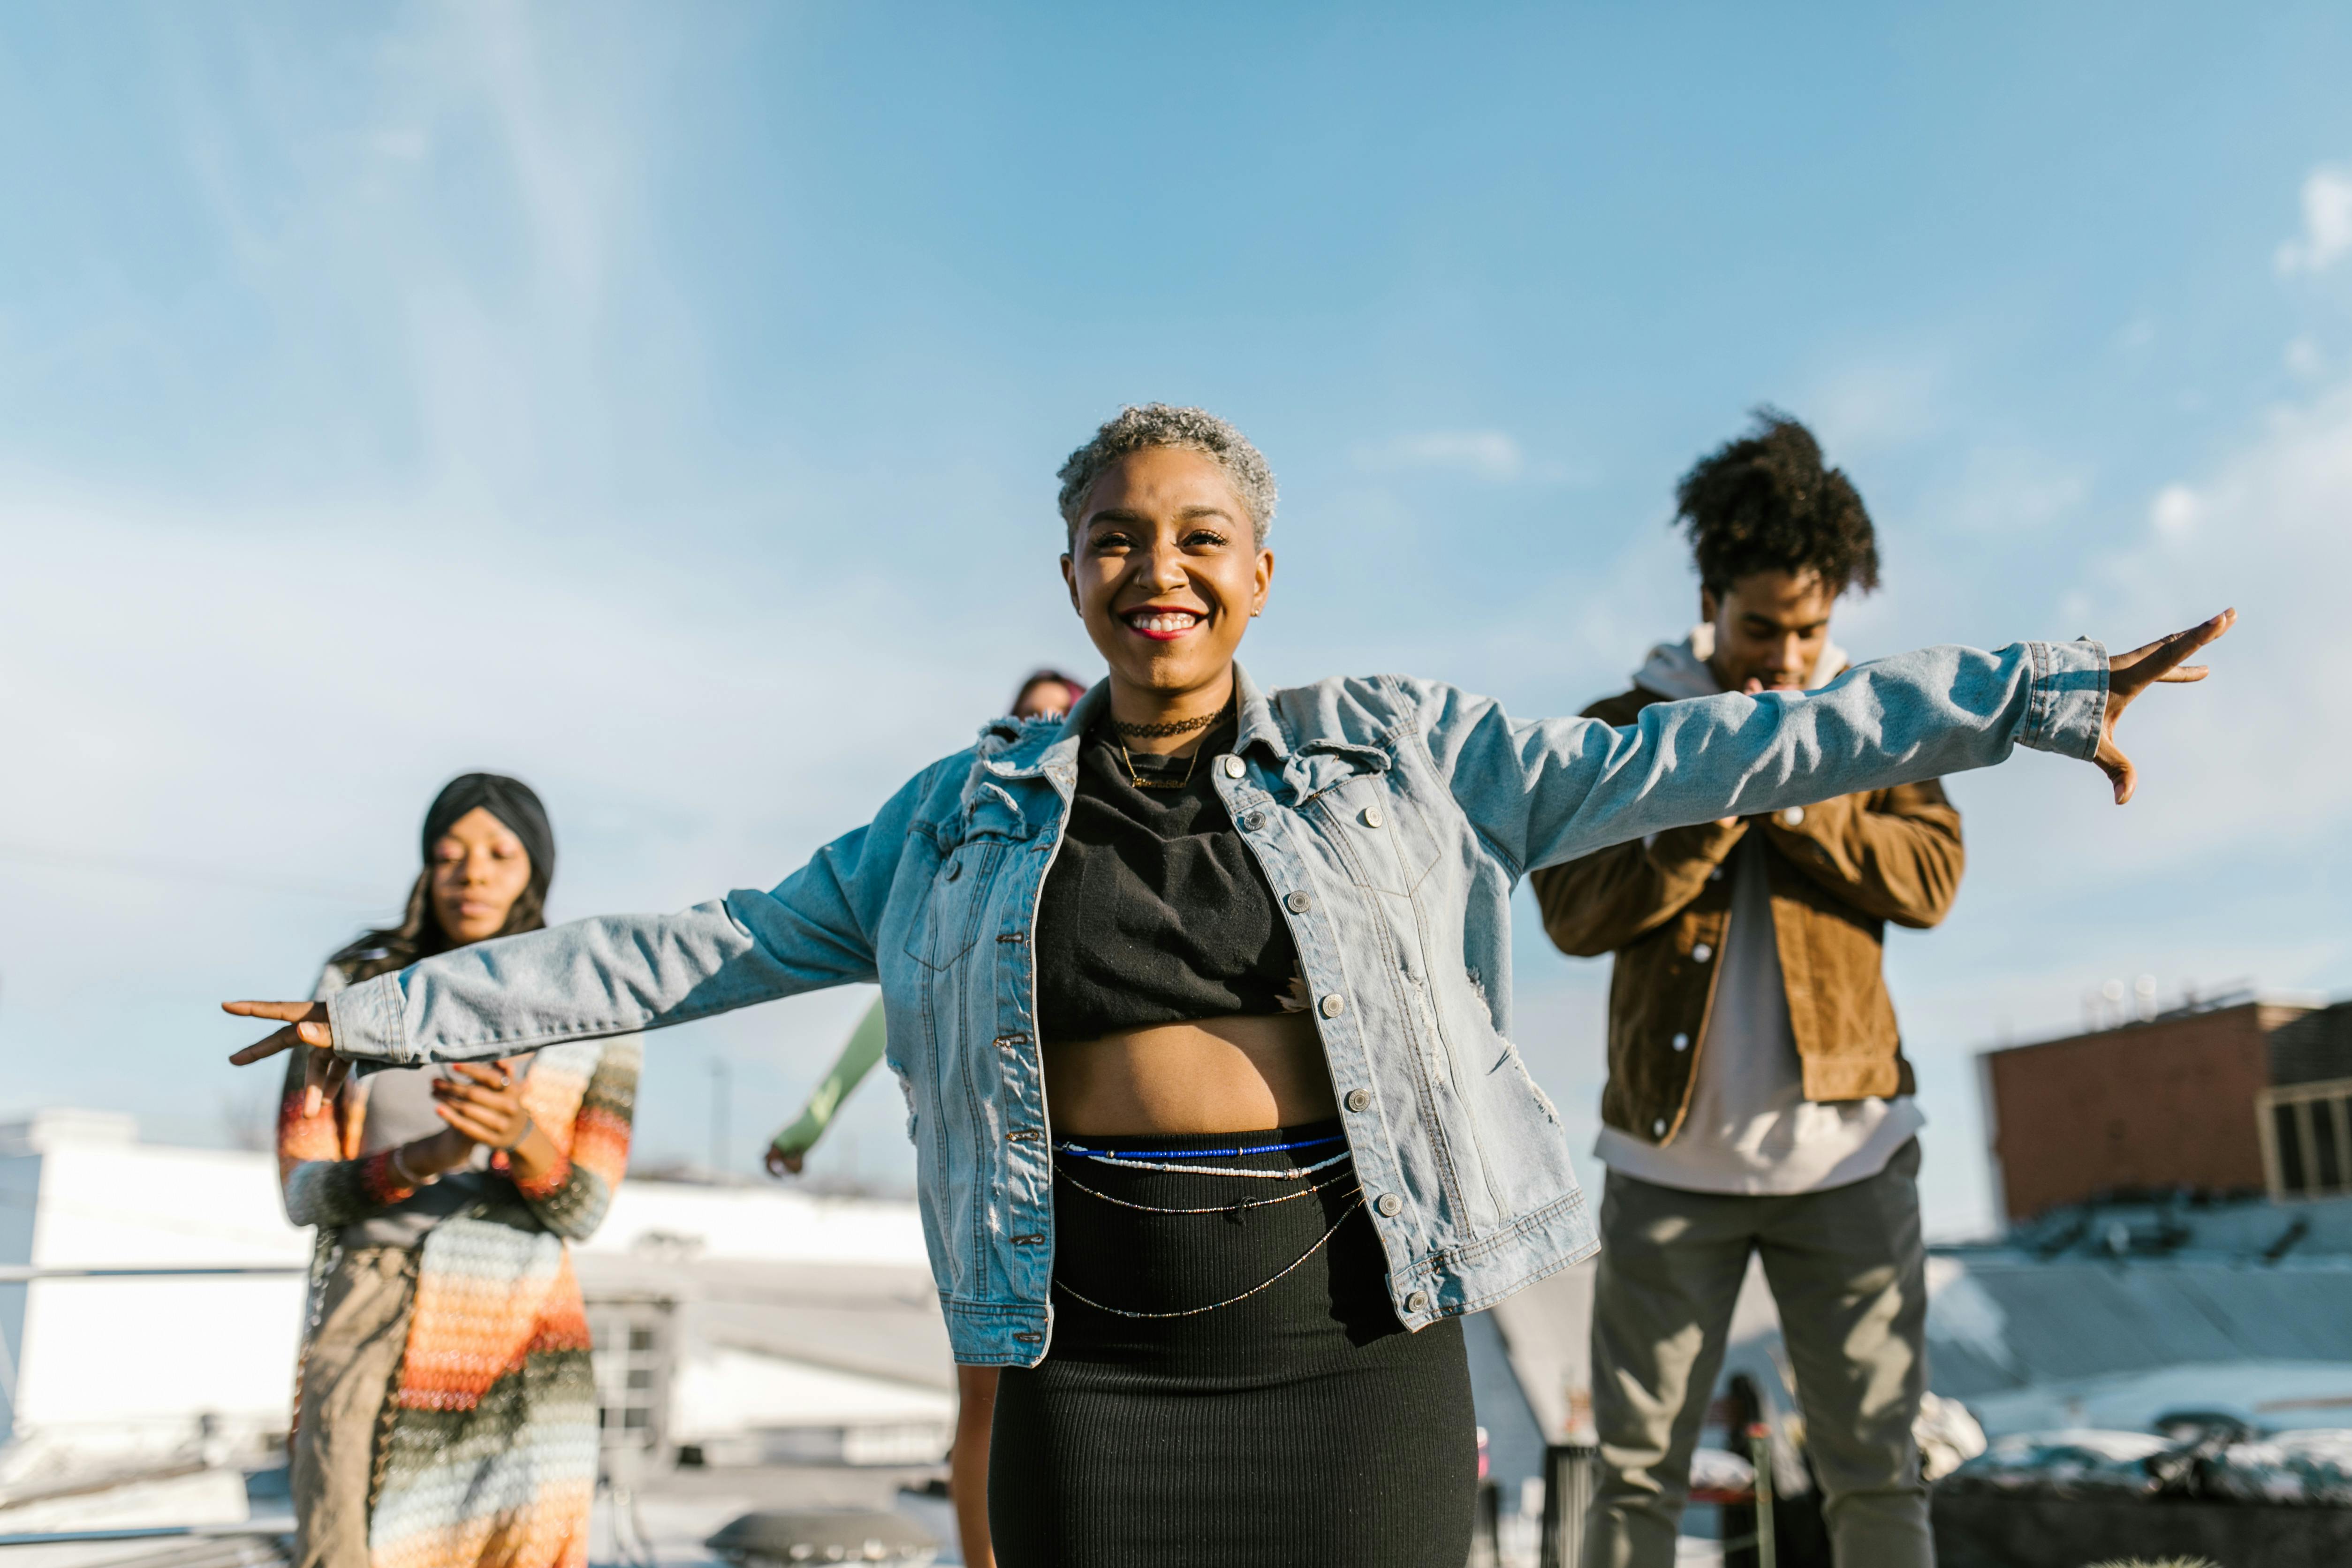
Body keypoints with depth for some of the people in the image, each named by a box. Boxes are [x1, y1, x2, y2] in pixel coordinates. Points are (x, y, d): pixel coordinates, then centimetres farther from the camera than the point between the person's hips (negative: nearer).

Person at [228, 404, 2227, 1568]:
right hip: (1094, 1354, 1)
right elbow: (706, 947, 9)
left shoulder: (1393, 752, 4)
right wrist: (405, 1011, 9)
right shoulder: (971, 814, 6)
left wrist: (2020, 691, -10)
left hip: (1355, 1332, 0)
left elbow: (1657, 761, -3)